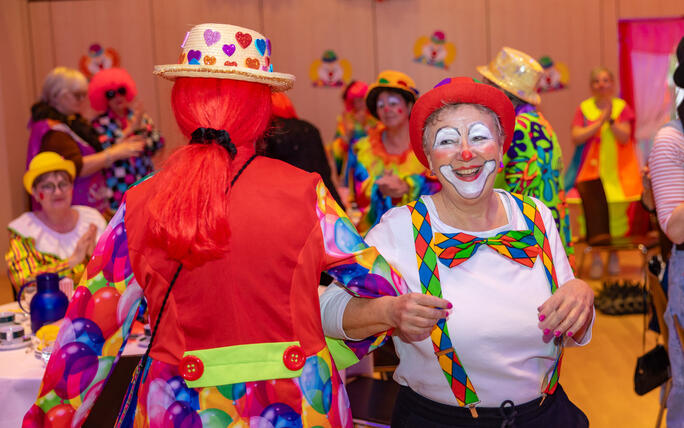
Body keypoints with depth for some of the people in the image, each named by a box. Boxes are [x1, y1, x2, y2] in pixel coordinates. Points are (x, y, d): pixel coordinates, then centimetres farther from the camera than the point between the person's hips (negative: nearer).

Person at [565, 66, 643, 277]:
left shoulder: (622, 107, 5)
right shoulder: (584, 108, 4)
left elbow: (624, 137, -6)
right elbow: (576, 137, -8)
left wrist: (611, 120, -20)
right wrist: (600, 121, -14)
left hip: (617, 171, 0)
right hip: (590, 170, 0)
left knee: (617, 212, -1)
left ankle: (614, 255, 15)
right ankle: (596, 257, 5)